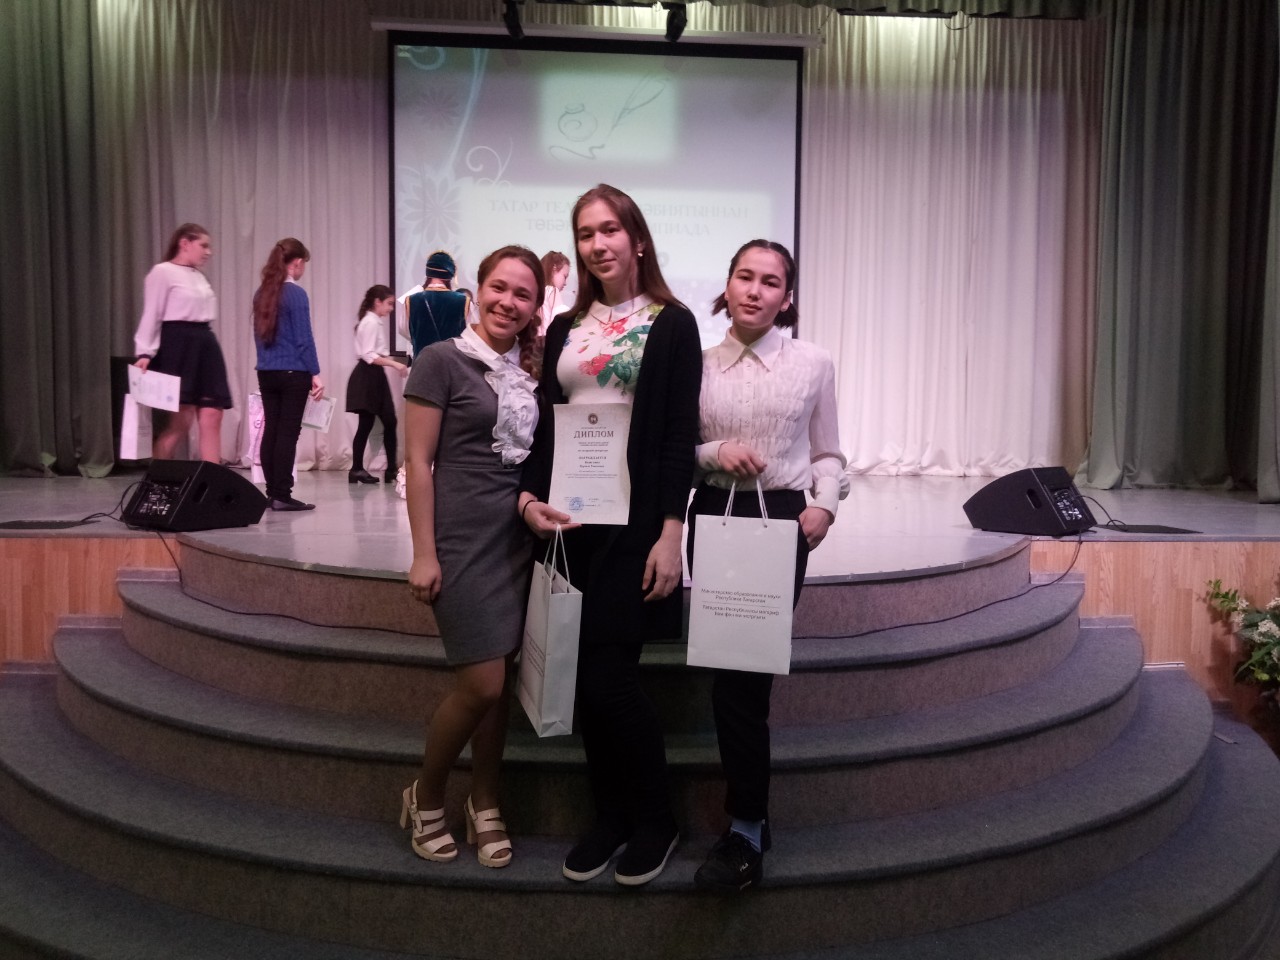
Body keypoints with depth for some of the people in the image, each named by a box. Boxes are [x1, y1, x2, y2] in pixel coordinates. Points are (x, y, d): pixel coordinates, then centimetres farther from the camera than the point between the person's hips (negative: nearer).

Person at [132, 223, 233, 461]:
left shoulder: (200, 277, 20)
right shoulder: (162, 272, -4)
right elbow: (151, 316, -10)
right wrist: (145, 353, -20)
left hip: (205, 345, 8)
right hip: (178, 344, -8)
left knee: (212, 418, 1)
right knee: (181, 421, -11)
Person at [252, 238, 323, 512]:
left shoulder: (261, 293, 11)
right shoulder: (296, 294, -11)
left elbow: (259, 335, 17)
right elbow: (304, 338, -12)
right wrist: (315, 373, -9)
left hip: (266, 373, 7)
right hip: (293, 373, -7)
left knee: (270, 430, 9)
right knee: (288, 432, -4)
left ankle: (272, 492, 13)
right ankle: (282, 496, -3)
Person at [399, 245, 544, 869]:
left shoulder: (532, 371, 11)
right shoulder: (442, 361, -5)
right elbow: (417, 461, -8)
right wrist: (423, 554, -11)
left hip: (520, 536, 5)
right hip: (463, 537, -5)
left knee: (500, 682, 8)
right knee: (481, 683, -6)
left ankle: (484, 807, 25)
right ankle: (424, 798, 18)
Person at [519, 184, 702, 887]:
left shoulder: (671, 323, -1)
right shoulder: (565, 328, 14)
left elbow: (679, 436, -6)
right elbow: (545, 428, 13)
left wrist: (670, 535, -13)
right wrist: (530, 497, -4)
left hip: (633, 522, -5)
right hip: (569, 521, 5)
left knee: (609, 678, -6)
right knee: (583, 679, 8)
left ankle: (655, 820, 16)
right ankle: (611, 816, 26)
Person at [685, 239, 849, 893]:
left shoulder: (813, 364, 3)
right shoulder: (698, 364, 5)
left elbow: (828, 453, 9)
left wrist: (824, 504, -9)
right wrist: (713, 453, -12)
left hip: (783, 520, -2)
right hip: (712, 517, 2)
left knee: (743, 669, -10)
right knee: (729, 668, 3)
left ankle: (745, 829, 2)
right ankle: (751, 821, 21)